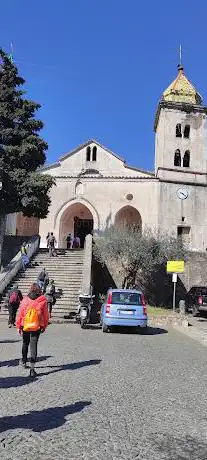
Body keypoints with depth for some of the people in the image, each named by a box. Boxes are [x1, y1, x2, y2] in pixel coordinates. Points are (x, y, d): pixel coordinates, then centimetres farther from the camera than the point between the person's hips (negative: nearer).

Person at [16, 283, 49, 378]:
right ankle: (32, 368, -6)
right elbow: (45, 314, 0)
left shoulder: (25, 300, -4)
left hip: (25, 326, 1)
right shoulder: (43, 300, -6)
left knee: (25, 343, 21)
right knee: (34, 345, 1)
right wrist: (44, 326, 11)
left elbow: (20, 313, -3)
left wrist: (18, 326, 4)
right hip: (37, 327, -1)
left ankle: (24, 361, 40)